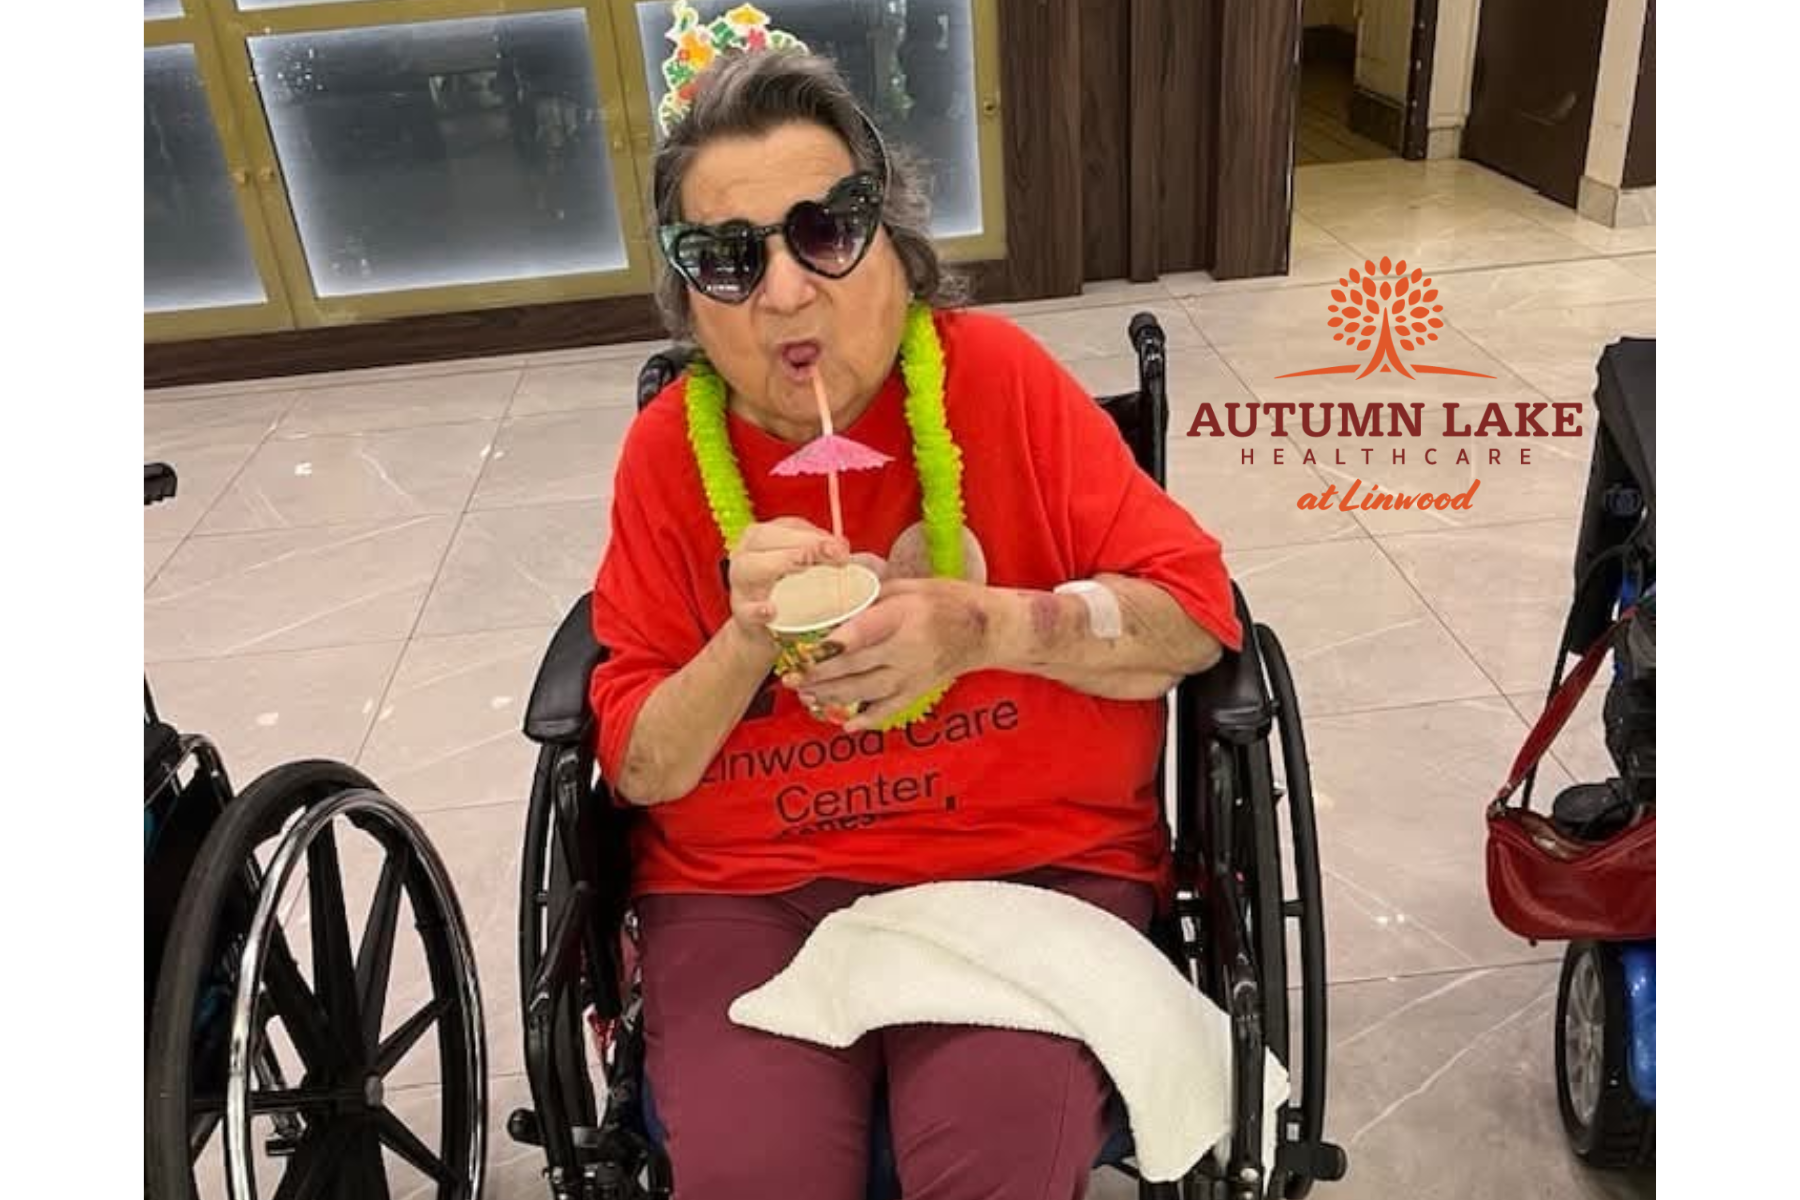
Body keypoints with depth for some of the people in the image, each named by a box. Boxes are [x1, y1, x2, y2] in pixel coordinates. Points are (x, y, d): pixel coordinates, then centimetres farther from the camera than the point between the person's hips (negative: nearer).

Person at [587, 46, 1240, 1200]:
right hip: (749, 888, 2)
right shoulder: (669, 450, -2)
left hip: (1032, 861, -1)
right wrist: (746, 646, -20)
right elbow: (639, 769, 0)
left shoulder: (997, 373, -6)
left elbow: (1196, 608, -7)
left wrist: (985, 629, -23)